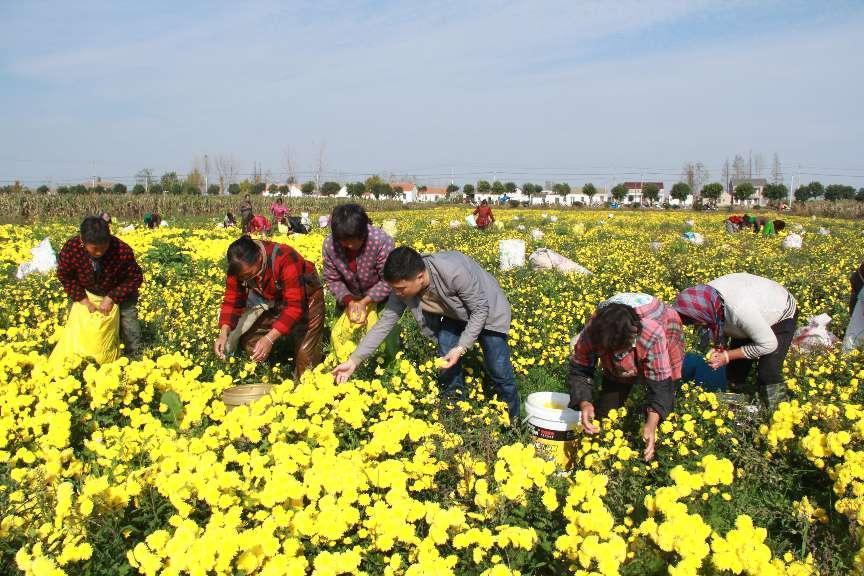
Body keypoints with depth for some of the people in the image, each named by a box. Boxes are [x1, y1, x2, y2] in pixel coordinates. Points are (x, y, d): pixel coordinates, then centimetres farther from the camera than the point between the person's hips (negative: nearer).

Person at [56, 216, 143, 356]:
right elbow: (65, 277, -14)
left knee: (128, 320, -1)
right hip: (88, 293, 2)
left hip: (120, 292, -2)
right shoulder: (70, 249, -33)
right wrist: (84, 301, -21)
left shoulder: (123, 251, -40)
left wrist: (112, 298, -29)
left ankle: (135, 354, 24)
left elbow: (135, 278, -22)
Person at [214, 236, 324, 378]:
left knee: (305, 353, -12)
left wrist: (269, 338, -48)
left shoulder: (284, 259, -38)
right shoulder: (240, 267, -20)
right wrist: (224, 333, -31)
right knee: (248, 340, -1)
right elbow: (232, 301, -15)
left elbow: (294, 306, -39)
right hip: (273, 302, 6)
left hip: (305, 299, -5)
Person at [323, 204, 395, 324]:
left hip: (379, 297, -3)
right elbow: (332, 280, -11)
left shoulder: (382, 242, -34)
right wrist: (348, 301, -27)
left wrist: (365, 302, -33)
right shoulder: (329, 245, -24)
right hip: (348, 297, 3)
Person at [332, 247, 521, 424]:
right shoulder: (403, 286, -25)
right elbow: (384, 323, -17)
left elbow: (480, 310, -29)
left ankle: (512, 418, 22)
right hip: (455, 315, 5)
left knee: (498, 369, -2)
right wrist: (354, 360, -19)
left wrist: (461, 348, -33)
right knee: (447, 365, -4)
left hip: (487, 311, -5)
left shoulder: (454, 272, -43)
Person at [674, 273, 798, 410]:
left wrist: (727, 356, -26)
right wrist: (719, 349, -22)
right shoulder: (705, 294, -25)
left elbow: (769, 345, -30)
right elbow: (720, 325, -4)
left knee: (768, 373, -18)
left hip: (781, 317, -6)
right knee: (734, 367, 4)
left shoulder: (739, 310, -45)